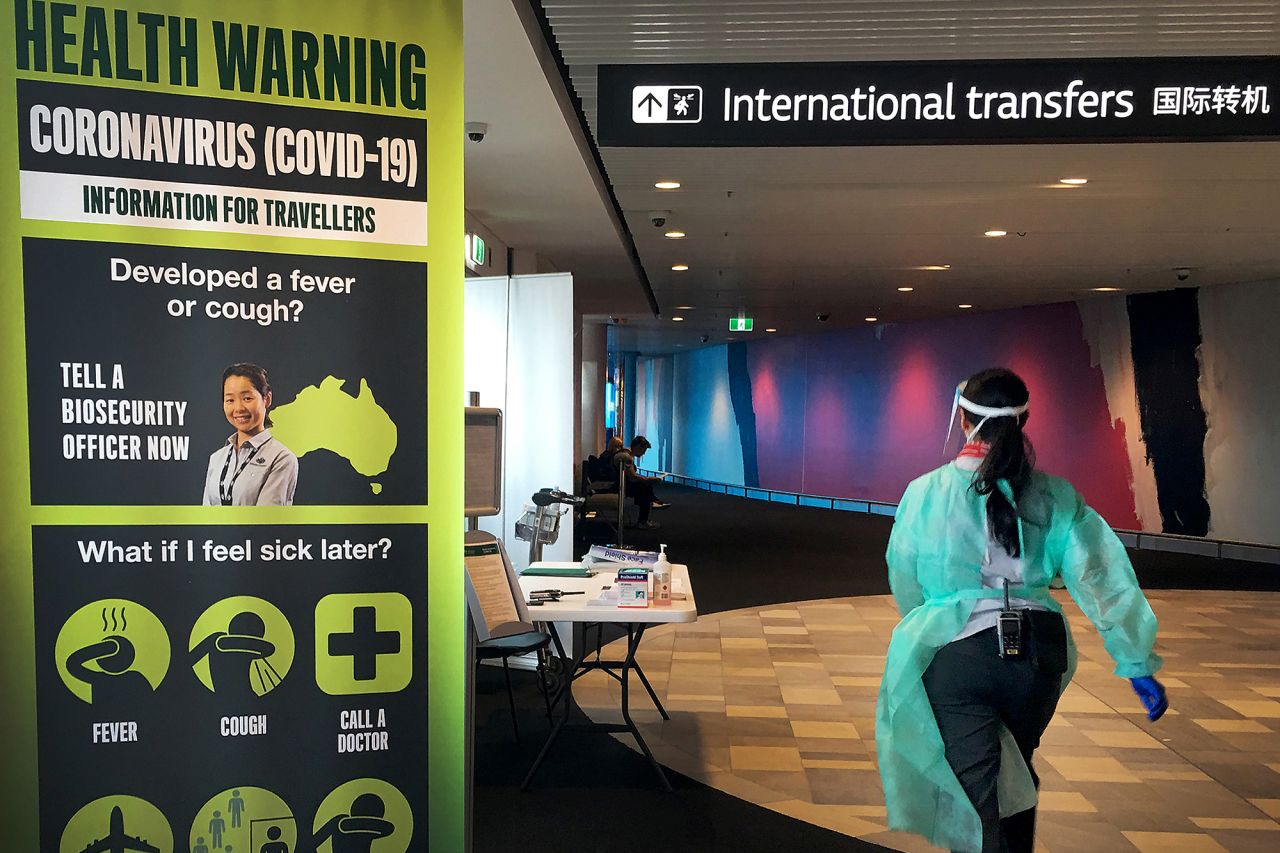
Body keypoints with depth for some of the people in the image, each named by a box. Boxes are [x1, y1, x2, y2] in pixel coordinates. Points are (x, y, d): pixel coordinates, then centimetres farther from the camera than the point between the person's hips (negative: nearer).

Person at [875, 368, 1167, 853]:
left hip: (955, 654, -4)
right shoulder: (1055, 497, -1)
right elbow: (1100, 580, -3)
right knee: (1017, 774, 28)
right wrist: (1138, 663, 2)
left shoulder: (927, 492, -6)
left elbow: (905, 583, 3)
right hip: (1036, 653, 4)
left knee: (974, 792, 3)